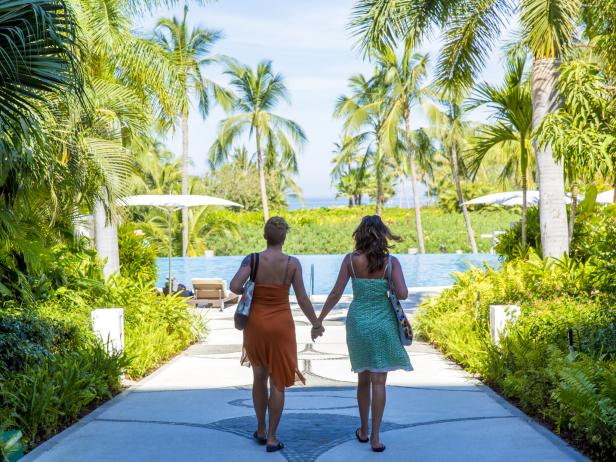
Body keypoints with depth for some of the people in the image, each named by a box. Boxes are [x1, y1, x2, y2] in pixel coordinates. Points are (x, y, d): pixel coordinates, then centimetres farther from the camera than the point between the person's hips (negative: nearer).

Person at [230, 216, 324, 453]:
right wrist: (316, 324, 5)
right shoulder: (292, 263, -9)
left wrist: (247, 291, 0)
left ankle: (261, 431, 30)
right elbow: (302, 299, -8)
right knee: (278, 382, 8)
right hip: (281, 325, -2)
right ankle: (272, 438, 10)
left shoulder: (252, 260, -9)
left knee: (259, 377, 21)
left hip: (256, 323, 2)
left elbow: (235, 286, -22)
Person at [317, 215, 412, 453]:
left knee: (363, 379, 17)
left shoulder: (351, 260, -6)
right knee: (379, 381, 3)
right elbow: (402, 294, -15)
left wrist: (319, 319, 6)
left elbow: (336, 294, -4)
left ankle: (363, 431, 26)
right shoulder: (391, 261, -8)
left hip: (358, 321, 2)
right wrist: (388, 287, 7)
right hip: (382, 323, -2)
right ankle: (375, 436, 3)